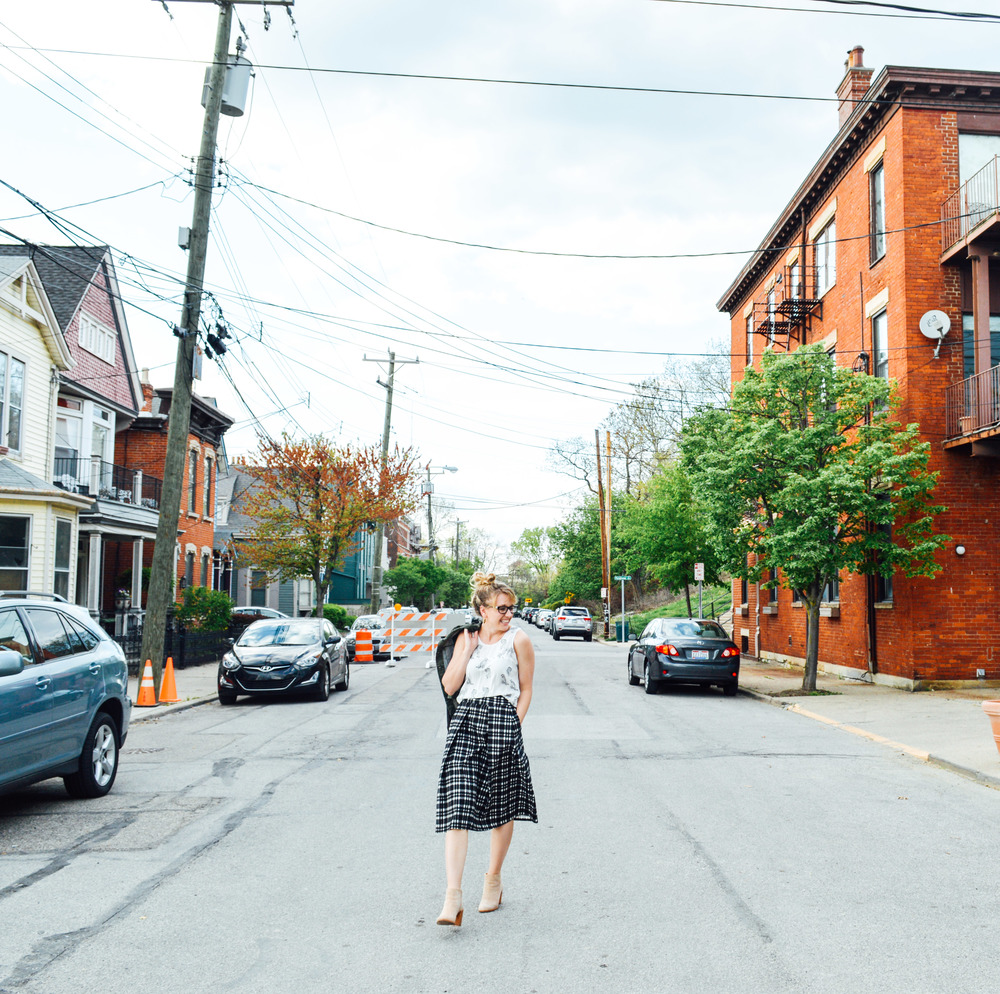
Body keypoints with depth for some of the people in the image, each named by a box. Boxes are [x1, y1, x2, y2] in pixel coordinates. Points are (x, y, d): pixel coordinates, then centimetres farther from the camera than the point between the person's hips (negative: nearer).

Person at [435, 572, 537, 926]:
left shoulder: (518, 640, 2)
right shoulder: (466, 638, 11)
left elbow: (525, 690, 3)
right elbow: (449, 686, 6)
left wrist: (513, 726, -6)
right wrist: (468, 650, -1)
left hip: (503, 724, -2)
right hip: (465, 723, 2)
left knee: (502, 808, 9)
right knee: (457, 806, -9)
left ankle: (493, 880, 29)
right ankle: (453, 896, -12)